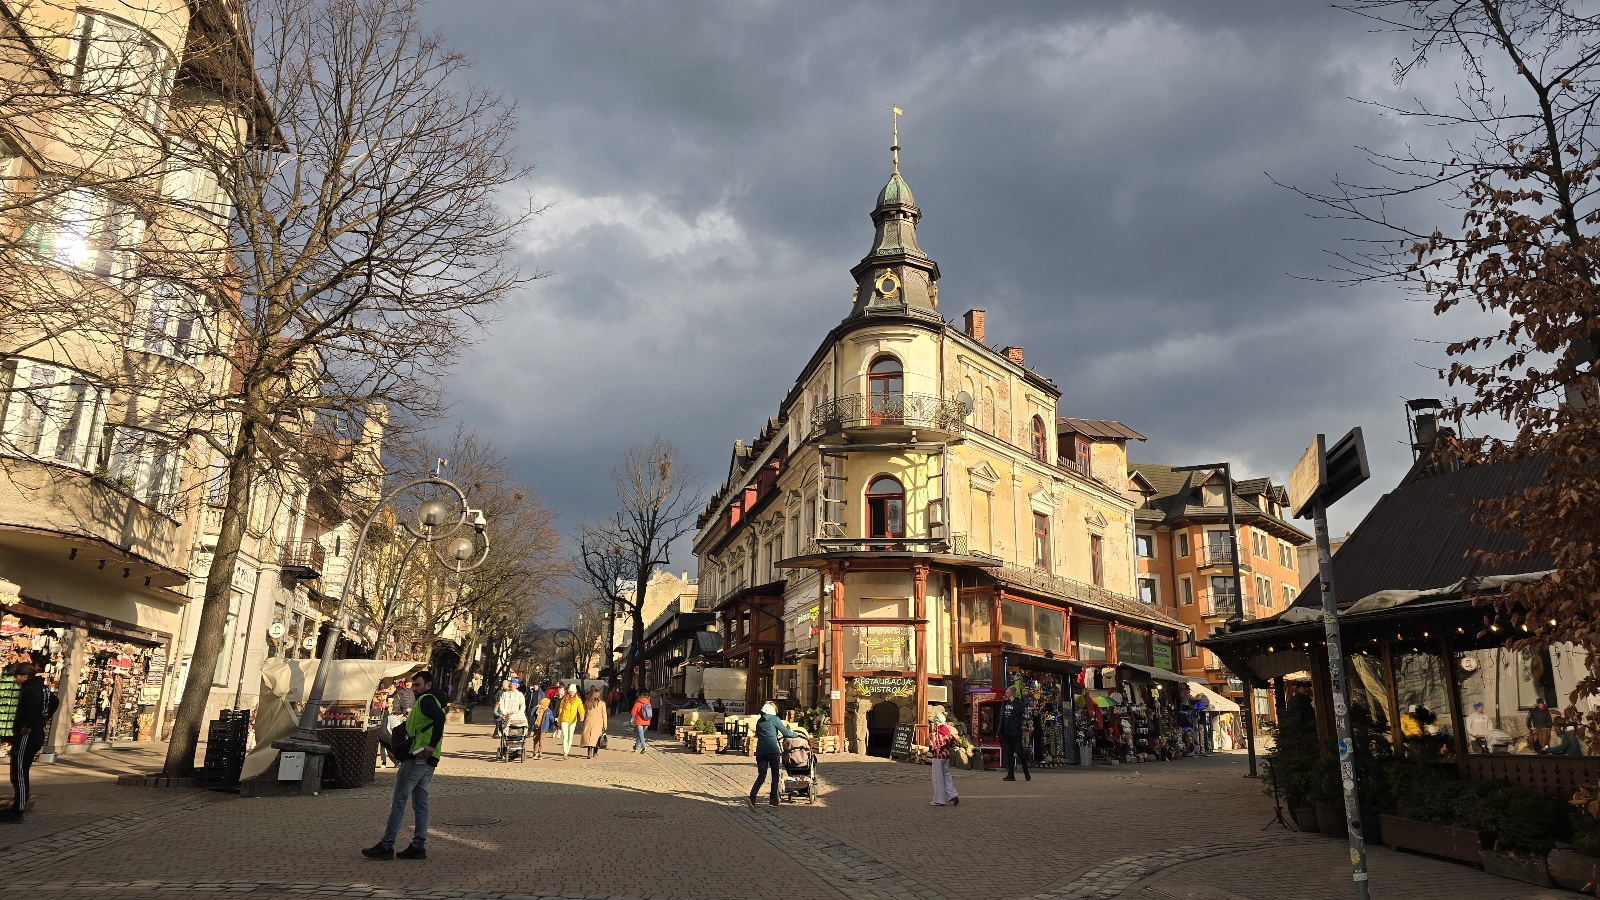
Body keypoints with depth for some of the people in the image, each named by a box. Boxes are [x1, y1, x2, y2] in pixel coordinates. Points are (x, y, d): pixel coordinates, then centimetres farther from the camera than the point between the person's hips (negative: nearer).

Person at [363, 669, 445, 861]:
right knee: (420, 803, 9)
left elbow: (439, 717, -27)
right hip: (428, 761, 10)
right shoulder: (432, 701, 22)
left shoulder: (425, 700, -8)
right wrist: (408, 724, 9)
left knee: (399, 800, -5)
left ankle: (386, 846, -2)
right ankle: (419, 846, 10)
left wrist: (432, 745, -28)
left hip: (417, 758, -10)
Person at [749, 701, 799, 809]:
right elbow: (786, 732, 1)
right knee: (775, 775, 10)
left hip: (760, 751, 5)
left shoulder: (759, 721, 17)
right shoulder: (774, 719, 0)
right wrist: (796, 735, 19)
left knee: (761, 776, 5)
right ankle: (774, 800, 12)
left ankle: (752, 797, -16)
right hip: (773, 750, -5)